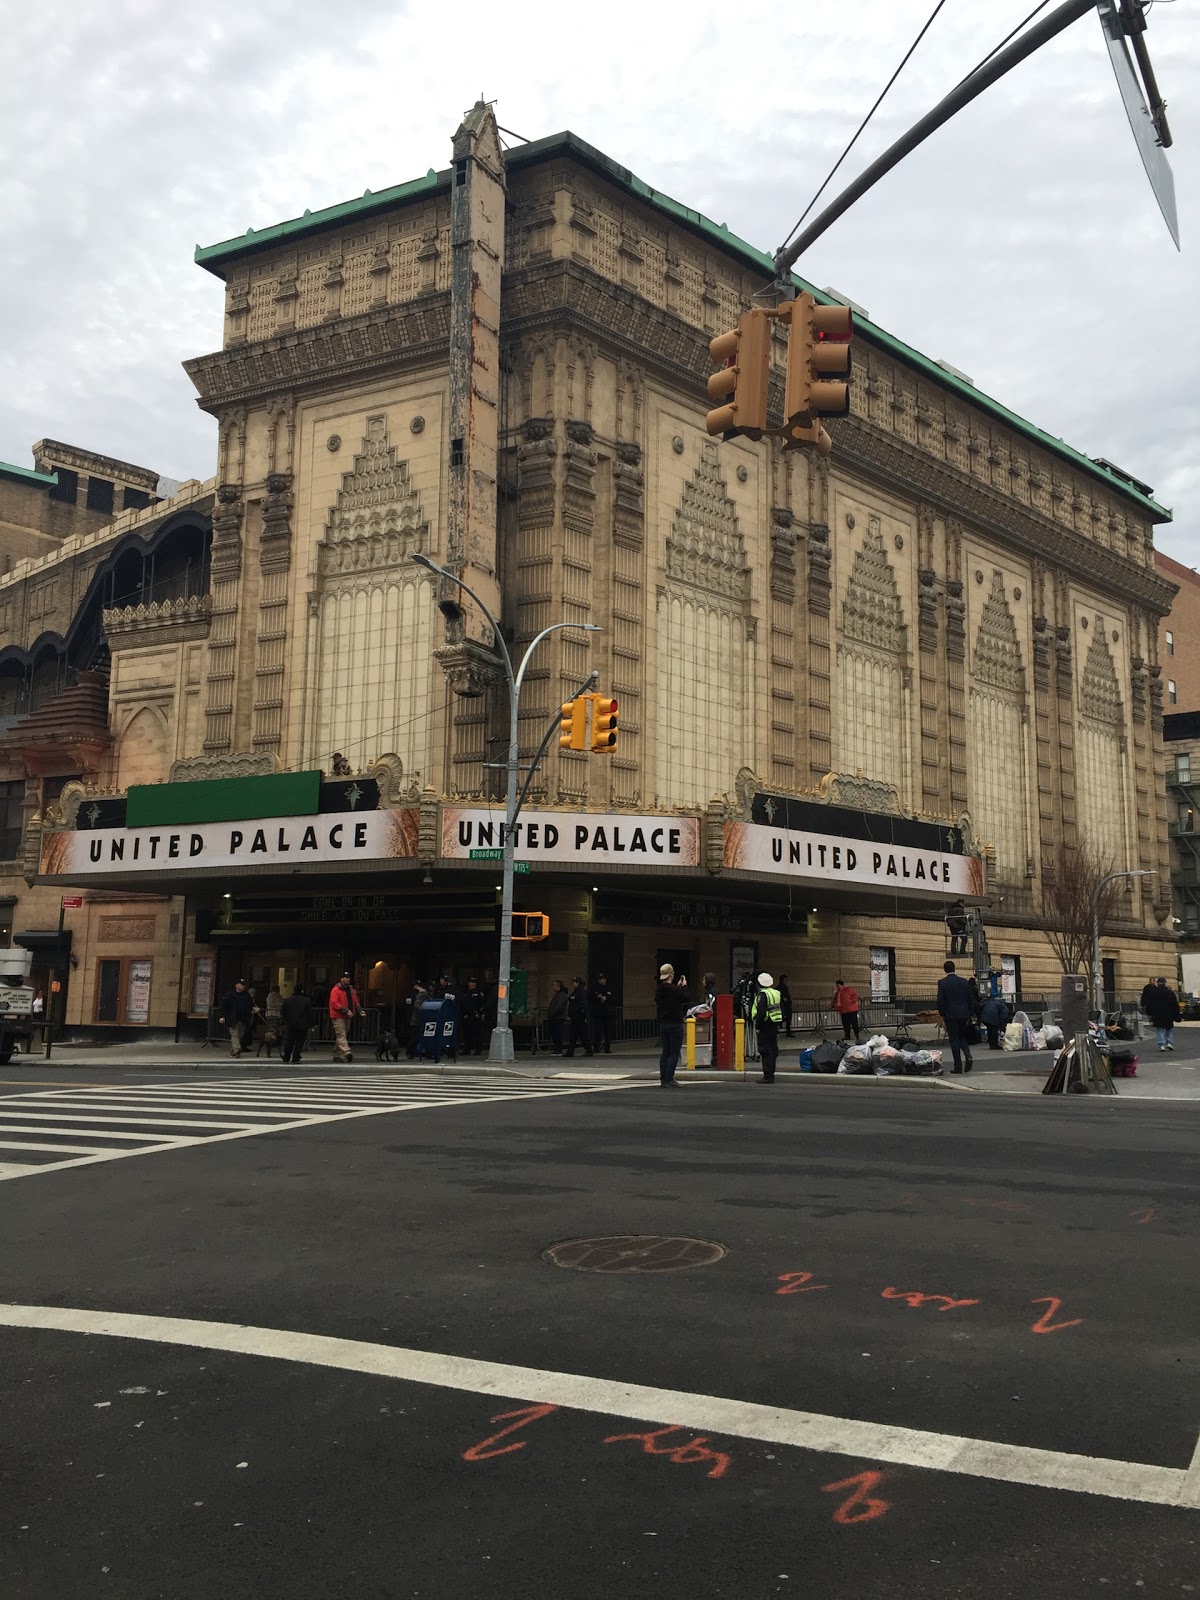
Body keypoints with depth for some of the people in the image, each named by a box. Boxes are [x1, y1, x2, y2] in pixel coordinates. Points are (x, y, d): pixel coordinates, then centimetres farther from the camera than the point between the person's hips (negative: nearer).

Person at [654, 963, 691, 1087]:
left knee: (665, 1052, 12)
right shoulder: (674, 990, -17)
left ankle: (663, 1080, 12)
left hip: (663, 1024, 7)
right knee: (674, 1054, -3)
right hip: (675, 1025, -7)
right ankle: (669, 1080, -6)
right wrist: (684, 986, 6)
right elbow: (687, 998, -7)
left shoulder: (659, 990, 5)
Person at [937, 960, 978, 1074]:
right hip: (964, 1015, 4)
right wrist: (971, 1015, 12)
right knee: (963, 1038, 17)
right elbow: (971, 999, 6)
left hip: (950, 1016, -4)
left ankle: (958, 1066, 1)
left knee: (954, 1040, 2)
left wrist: (942, 1015, 3)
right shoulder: (964, 982, 4)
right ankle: (968, 1056, -7)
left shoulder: (942, 983, -8)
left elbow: (940, 1001, -9)